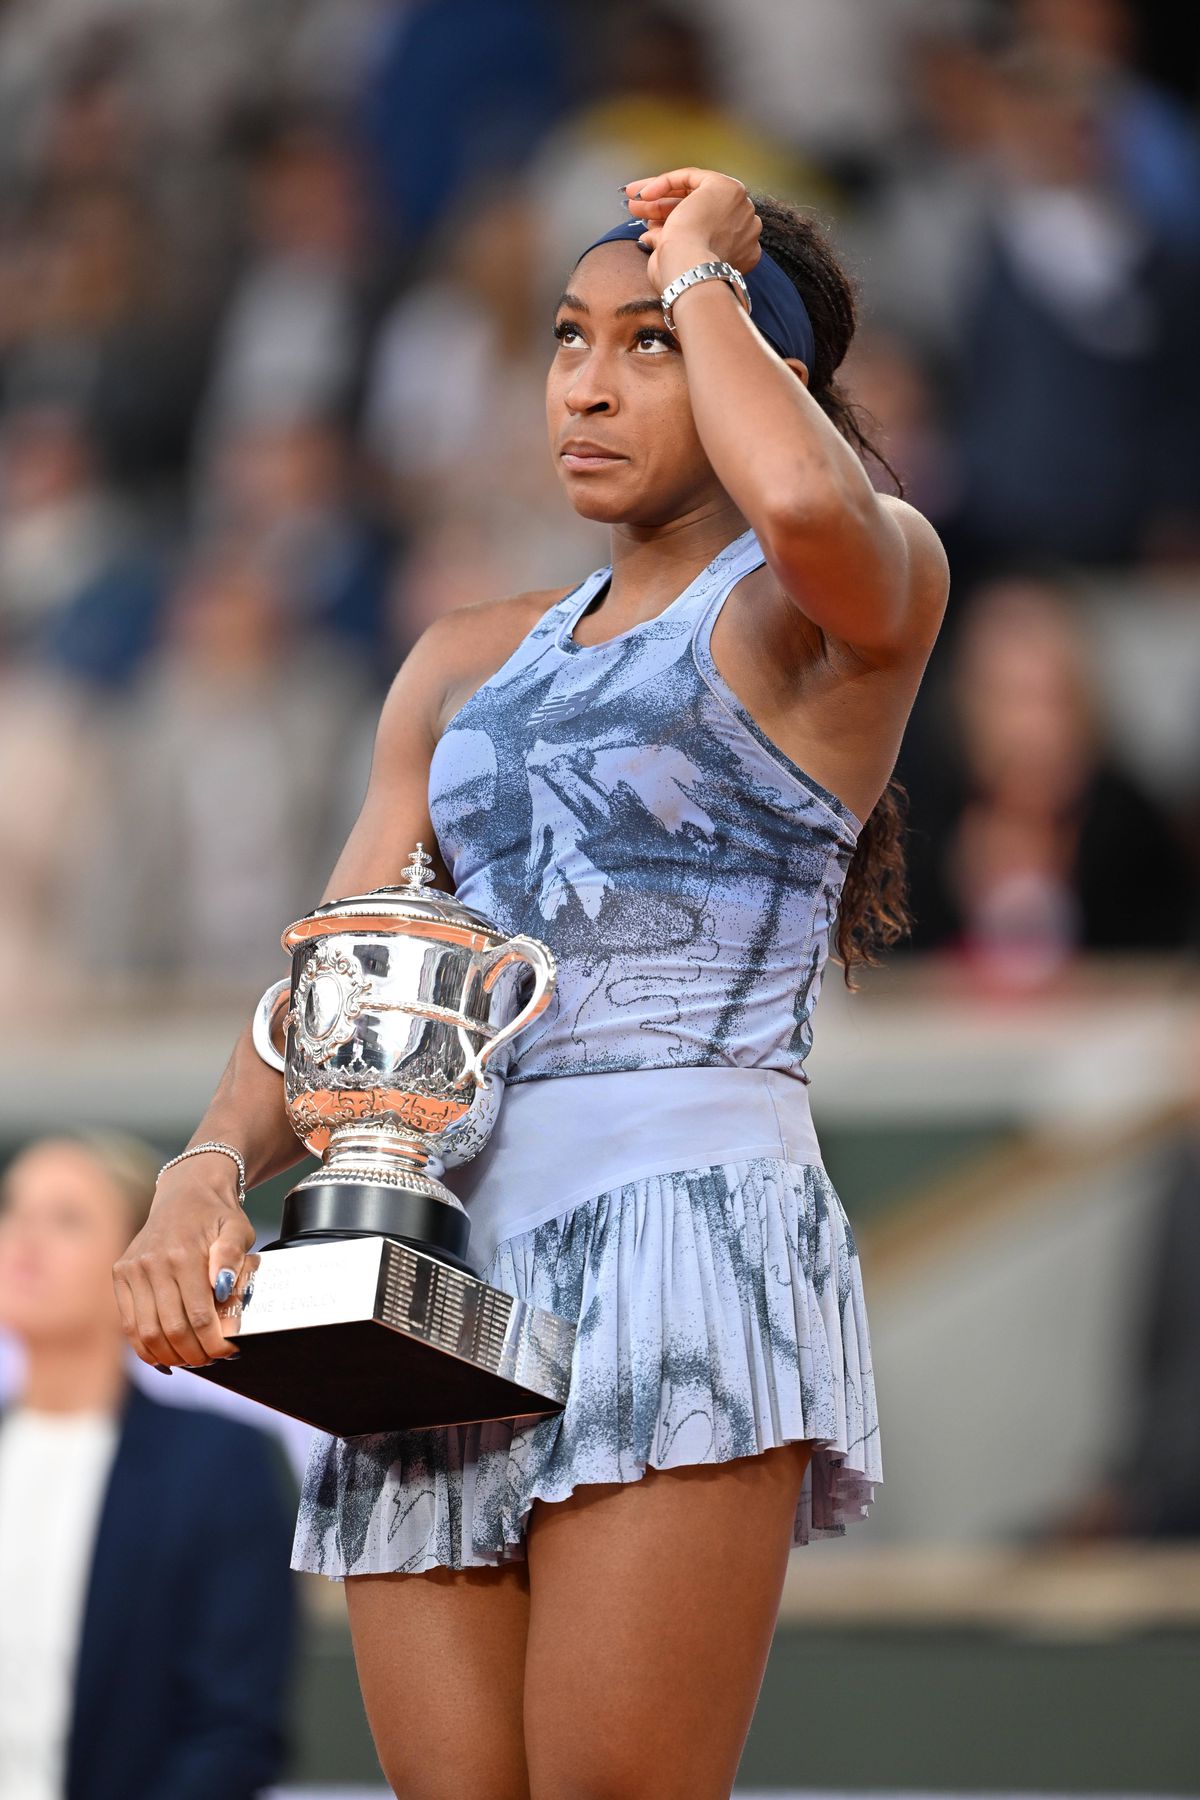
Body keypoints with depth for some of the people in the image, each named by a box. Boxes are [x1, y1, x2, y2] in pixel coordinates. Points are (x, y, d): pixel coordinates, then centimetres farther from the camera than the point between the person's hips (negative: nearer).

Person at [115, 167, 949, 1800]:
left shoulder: (862, 591, 6)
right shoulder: (469, 664, 25)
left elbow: (806, 503, -21)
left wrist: (701, 271, -2)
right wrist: (208, 1169, -4)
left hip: (686, 1217, -6)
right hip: (443, 1269, 6)